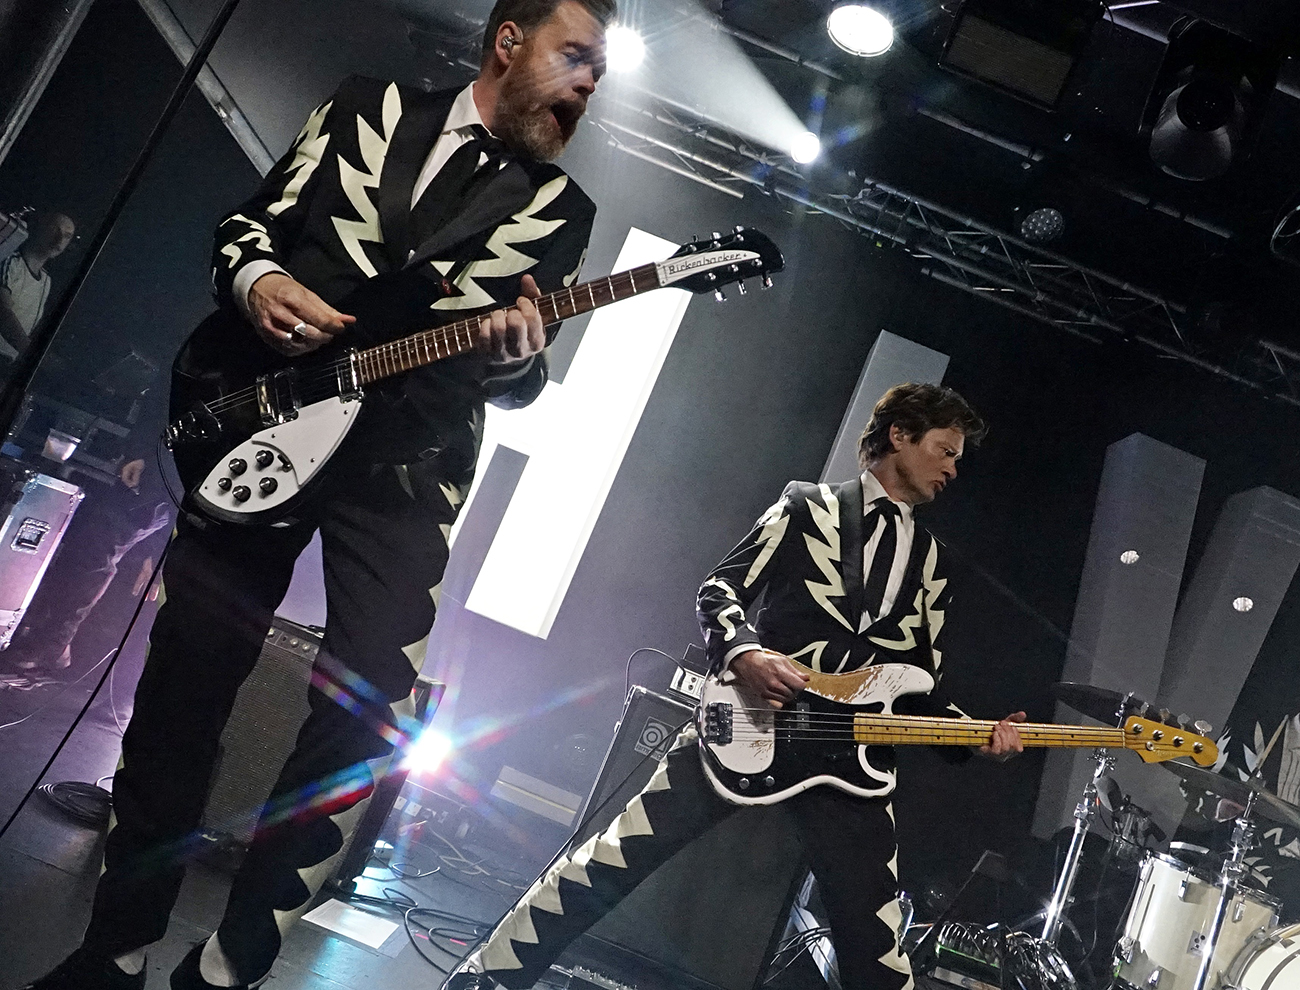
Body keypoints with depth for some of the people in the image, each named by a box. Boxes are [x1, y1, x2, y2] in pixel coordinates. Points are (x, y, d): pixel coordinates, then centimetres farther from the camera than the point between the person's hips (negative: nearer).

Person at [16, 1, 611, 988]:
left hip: (404, 467, 0)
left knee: (366, 713, -10)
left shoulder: (560, 209, 7)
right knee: (182, 684, 3)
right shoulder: (367, 108, 11)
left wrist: (516, 356, -20)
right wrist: (255, 280, -10)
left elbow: (521, 378, 3)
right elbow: (249, 223, 13)